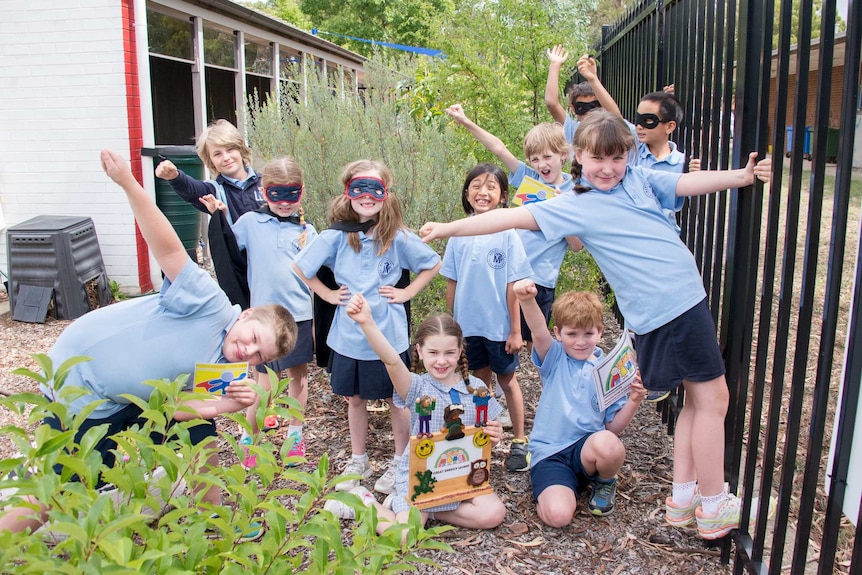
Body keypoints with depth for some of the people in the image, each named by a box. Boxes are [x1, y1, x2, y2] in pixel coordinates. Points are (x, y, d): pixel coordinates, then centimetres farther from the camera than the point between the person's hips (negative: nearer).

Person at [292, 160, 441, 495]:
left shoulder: (398, 237, -9)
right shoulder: (336, 236, -6)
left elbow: (433, 265, 3)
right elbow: (299, 268, 5)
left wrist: (406, 293, -5)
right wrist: (328, 294, -1)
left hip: (388, 335, -2)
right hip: (347, 335, 2)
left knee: (396, 400, 11)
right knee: (355, 399, 17)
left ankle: (400, 463, 30)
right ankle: (358, 461, 35)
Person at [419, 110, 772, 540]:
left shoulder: (640, 180, 10)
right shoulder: (575, 206, -7)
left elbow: (690, 182, 4)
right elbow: (514, 217, -12)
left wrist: (743, 175, -12)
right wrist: (448, 228, -13)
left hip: (689, 295, 7)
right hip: (666, 309, -7)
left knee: (699, 399, 15)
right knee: (712, 399, 0)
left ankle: (682, 497, 26)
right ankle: (714, 508, 13)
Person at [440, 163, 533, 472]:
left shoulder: (507, 234, -10)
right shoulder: (459, 234, -1)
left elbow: (512, 286, -10)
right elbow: (452, 283, 4)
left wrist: (515, 330, -9)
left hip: (499, 326, -3)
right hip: (469, 325, 3)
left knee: (507, 380, 11)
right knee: (481, 381, 17)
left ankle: (519, 441, 25)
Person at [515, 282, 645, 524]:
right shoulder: (554, 358, 2)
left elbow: (612, 427, 7)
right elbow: (539, 332, -22)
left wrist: (634, 401, -12)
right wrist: (527, 300, -43)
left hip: (587, 448, 2)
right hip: (549, 453, -2)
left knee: (607, 444, -36)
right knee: (557, 515, -30)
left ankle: (605, 483, 1)